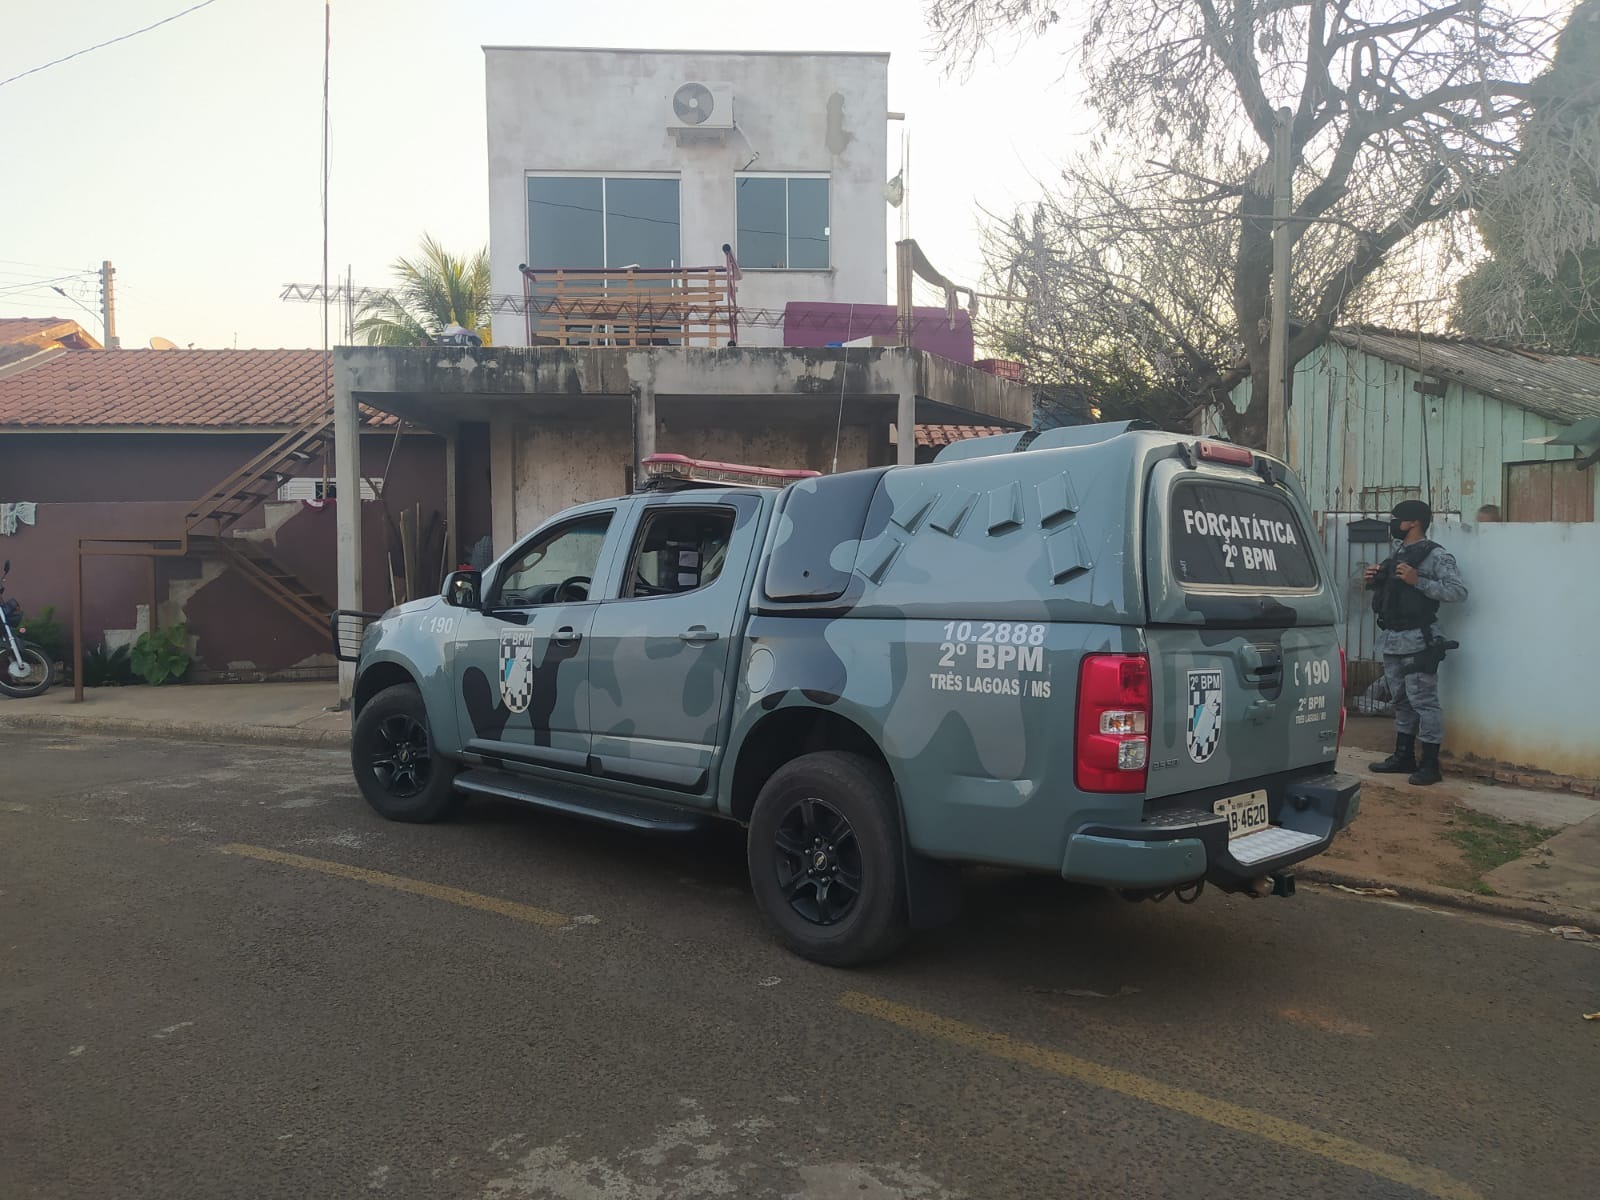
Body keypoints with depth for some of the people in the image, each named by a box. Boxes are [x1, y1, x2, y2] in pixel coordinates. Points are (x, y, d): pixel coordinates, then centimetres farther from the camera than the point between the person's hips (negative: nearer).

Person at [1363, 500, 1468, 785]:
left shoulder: (1436, 555, -7)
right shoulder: (1396, 554, 17)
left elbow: (1458, 591, -16)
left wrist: (1418, 581, -22)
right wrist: (1375, 581, 8)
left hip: (1417, 641, -8)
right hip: (1391, 640, 8)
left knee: (1423, 701, -5)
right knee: (1401, 701, 15)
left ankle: (1430, 764, 0)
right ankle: (1403, 757, 24)